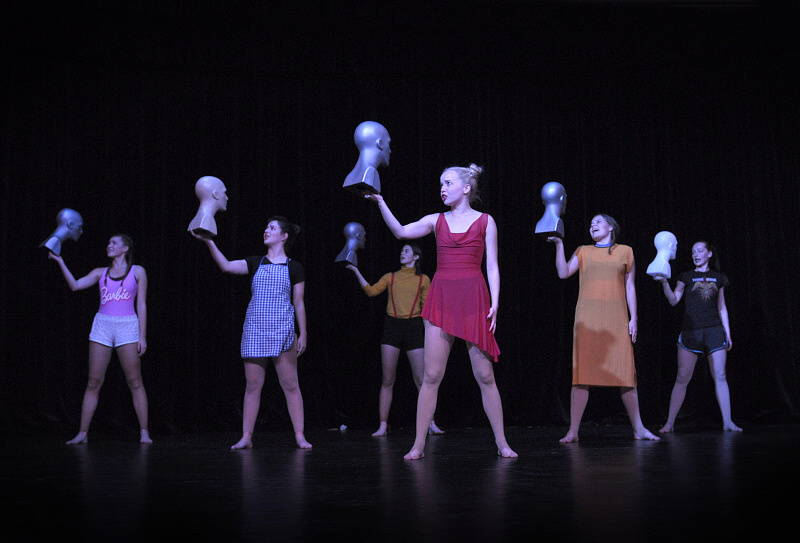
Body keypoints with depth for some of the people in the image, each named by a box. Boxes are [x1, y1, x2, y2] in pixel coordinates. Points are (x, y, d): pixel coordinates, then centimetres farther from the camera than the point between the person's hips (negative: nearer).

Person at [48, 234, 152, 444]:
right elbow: (75, 285, 3)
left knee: (134, 382, -3)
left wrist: (142, 336, -3)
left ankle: (144, 432, 3)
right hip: (102, 325, 3)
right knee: (94, 382, 2)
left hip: (127, 326, -3)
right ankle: (83, 433, 8)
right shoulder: (101, 272, 14)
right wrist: (60, 262, -1)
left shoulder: (137, 271, 6)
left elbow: (141, 306, 2)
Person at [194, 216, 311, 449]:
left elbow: (299, 303, 4)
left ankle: (300, 435, 4)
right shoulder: (255, 263, 12)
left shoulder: (293, 267, 5)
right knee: (252, 385, 4)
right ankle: (246, 437, 10)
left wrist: (303, 334, 1)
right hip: (254, 329, 3)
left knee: (290, 385, -2)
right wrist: (209, 242, -11)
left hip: (282, 331, -2)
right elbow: (226, 266, -2)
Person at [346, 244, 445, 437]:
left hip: (414, 327, -1)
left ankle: (431, 424, 7)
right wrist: (356, 271, -5)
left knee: (421, 380, -2)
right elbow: (371, 291, 0)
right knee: (387, 380, 1)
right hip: (392, 327, 1)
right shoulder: (391, 277, 13)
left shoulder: (423, 279, 10)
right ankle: (383, 425, 6)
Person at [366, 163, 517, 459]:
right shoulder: (436, 221, 12)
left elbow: (492, 267, 4)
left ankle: (502, 443, 13)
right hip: (441, 299, 2)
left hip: (474, 300, -2)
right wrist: (380, 202, -11)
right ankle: (419, 444, 7)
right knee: (432, 375, 0)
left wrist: (494, 303, -5)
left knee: (485, 375, 2)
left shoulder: (485, 221, 6)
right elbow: (400, 231, -2)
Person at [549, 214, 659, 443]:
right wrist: (559, 244, -4)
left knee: (625, 372, -1)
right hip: (588, 318, 0)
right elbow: (563, 273, 2)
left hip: (616, 319, 0)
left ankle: (638, 429, 11)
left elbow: (630, 286, 12)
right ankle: (573, 431, -3)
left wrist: (633, 317, 5)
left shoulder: (625, 252, 14)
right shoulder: (583, 251, 15)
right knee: (582, 372, -5)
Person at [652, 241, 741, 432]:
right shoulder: (686, 277, 9)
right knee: (682, 378, -4)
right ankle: (670, 422, -1)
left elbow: (722, 308, 16)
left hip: (714, 330, 2)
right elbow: (674, 300, -3)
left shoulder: (718, 278, 14)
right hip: (690, 331, -2)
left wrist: (728, 333, 11)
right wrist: (664, 282, -19)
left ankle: (727, 421, 2)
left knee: (720, 376, -3)